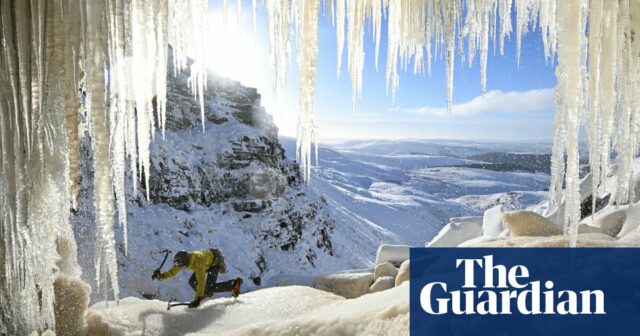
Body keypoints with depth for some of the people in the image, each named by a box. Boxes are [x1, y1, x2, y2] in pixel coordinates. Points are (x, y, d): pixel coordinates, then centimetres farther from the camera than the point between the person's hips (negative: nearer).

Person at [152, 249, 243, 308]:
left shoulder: (197, 263, -42)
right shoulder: (182, 260, -21)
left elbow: (201, 281, -42)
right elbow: (173, 272, -8)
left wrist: (198, 298, -42)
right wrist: (161, 276, -24)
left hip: (215, 261, -8)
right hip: (207, 262, 8)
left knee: (210, 287, -18)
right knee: (192, 282, -6)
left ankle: (235, 283, -6)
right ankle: (206, 293, 19)